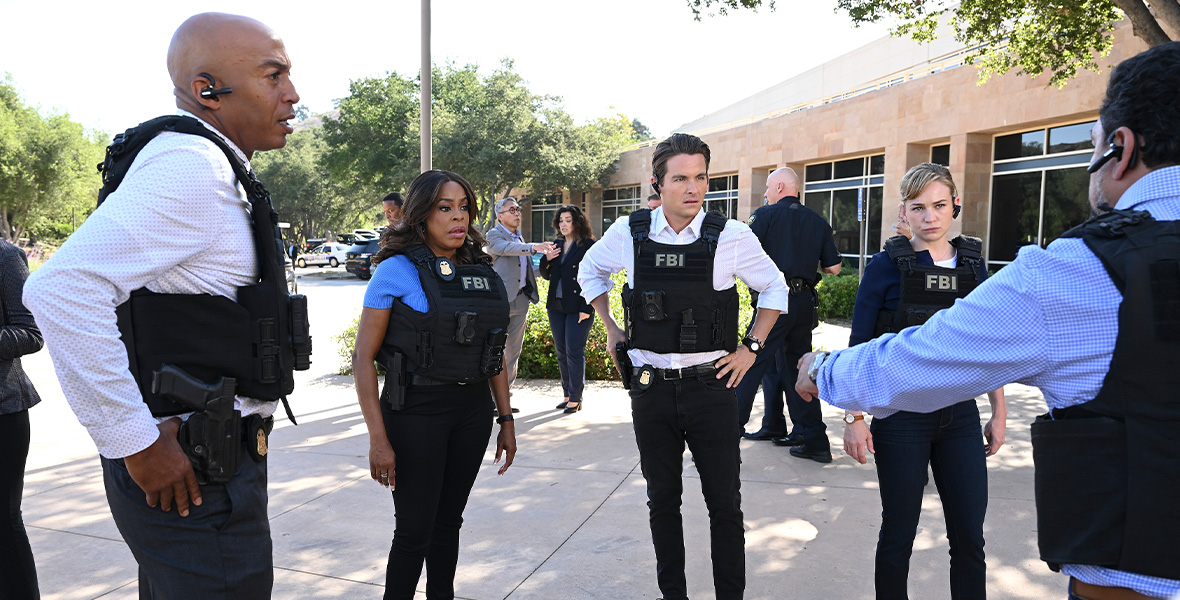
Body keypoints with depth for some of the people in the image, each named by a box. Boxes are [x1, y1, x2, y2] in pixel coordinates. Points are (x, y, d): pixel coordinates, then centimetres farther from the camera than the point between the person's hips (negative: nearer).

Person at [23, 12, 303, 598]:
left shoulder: (209, 167, 13)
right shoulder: (192, 165, -20)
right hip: (189, 477, -10)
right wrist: (137, 445, -23)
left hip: (208, 457, 10)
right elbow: (62, 289, -30)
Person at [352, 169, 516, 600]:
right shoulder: (397, 269, -9)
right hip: (416, 412, -5)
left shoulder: (482, 270, 7)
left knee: (449, 520, 16)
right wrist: (378, 439, -14)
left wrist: (506, 419, 11)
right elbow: (363, 358, -10)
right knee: (415, 529, 2)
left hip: (473, 409, 5)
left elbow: (495, 352, 13)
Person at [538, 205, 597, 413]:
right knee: (561, 351, 10)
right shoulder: (557, 245, 13)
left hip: (578, 308, -6)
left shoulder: (589, 246, -6)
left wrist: (586, 309, -15)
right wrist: (546, 259, -2)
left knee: (574, 351, -5)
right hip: (556, 306, 7)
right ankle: (567, 394, 21)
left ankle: (575, 398, 3)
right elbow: (547, 275, 19)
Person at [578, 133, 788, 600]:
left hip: (710, 385, -2)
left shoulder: (731, 236, -8)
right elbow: (590, 272, 17)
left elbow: (775, 288, 7)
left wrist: (751, 348, 0)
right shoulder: (628, 233, -3)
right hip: (650, 385, 2)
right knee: (662, 499, 14)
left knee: (724, 503, 5)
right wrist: (611, 330, 10)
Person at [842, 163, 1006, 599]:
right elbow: (859, 348, -6)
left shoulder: (973, 264, 6)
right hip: (901, 418, -3)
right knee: (899, 533, 7)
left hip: (960, 415, 3)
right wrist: (854, 417, -10)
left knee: (970, 536, 7)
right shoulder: (887, 265, -5)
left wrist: (999, 412, 11)